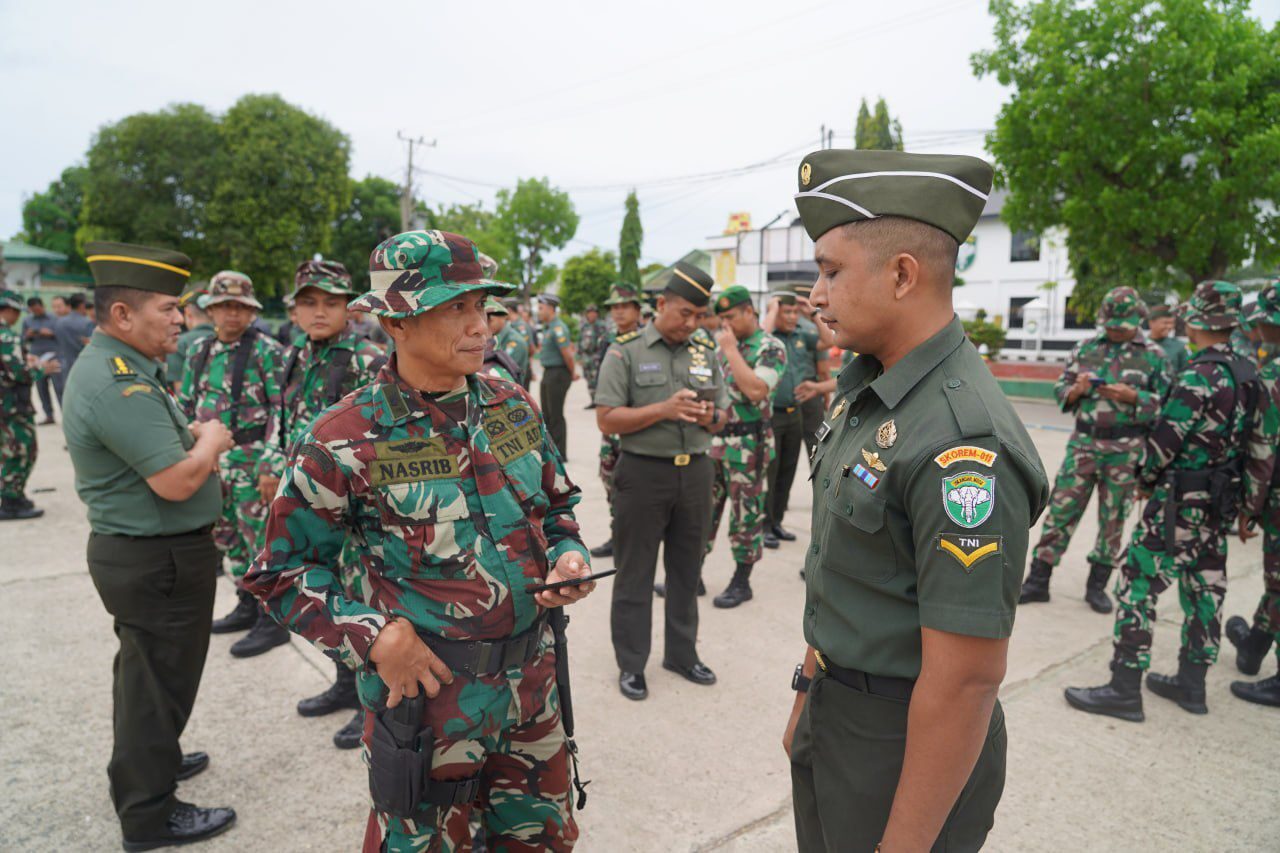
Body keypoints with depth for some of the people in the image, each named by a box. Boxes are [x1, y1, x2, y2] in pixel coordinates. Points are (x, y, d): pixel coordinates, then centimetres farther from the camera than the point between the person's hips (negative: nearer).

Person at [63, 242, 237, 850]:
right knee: (161, 680, 5)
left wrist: (194, 440, 2)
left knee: (143, 668, 25)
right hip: (160, 561, -10)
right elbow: (177, 482, -28)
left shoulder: (113, 367, 8)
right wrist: (210, 440, -11)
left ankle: (145, 761, 46)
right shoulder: (118, 383, -25)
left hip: (137, 552, 10)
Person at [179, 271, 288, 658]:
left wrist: (273, 453, -20)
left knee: (261, 539, -2)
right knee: (229, 536, 17)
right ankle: (247, 607, 32)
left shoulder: (266, 351, -9)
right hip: (213, 460, 8)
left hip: (252, 461, -7)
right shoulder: (200, 352, 12)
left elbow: (282, 406, -13)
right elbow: (187, 404, 19)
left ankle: (272, 620, 8)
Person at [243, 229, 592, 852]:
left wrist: (568, 557, -8)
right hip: (428, 691, -4)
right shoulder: (346, 443, -16)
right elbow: (281, 572, -8)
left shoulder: (514, 409, -1)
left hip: (532, 681, 5)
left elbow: (557, 505, 12)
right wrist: (372, 636, -19)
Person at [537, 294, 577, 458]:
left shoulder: (558, 328, -18)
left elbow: (567, 353, -21)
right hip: (548, 373, 10)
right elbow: (570, 346, 22)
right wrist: (574, 369, 18)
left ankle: (560, 454, 2)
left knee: (556, 415, -5)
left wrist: (572, 373, -9)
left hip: (558, 374, -10)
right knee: (546, 414, 15)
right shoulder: (547, 327, 14)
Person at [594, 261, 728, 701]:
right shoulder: (625, 351, -4)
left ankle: (682, 653, 31)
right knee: (635, 574, 6)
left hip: (696, 472, 5)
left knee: (686, 570, 15)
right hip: (644, 473, -4)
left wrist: (710, 416, -10)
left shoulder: (706, 354, 10)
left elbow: (723, 415, 14)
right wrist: (664, 409, -20)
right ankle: (631, 664, 20)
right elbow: (606, 419, -10)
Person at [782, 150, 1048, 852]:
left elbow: (966, 680, -25)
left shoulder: (962, 442, -27)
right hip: (832, 711, 8)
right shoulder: (862, 392, 1)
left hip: (904, 743, -8)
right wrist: (809, 696, 14)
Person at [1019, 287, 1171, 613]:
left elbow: (1166, 403, 0)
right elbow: (1061, 390, 11)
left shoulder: (1154, 356, 2)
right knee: (1060, 510, 0)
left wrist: (1132, 396, -16)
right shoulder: (1085, 349, 8)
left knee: (1113, 518, 7)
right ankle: (1037, 581, 7)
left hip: (1125, 450, -1)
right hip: (1083, 442, 1)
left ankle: (1097, 586, 20)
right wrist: (1078, 389, -11)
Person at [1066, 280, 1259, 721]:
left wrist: (1146, 478, 1)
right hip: (1221, 503, 9)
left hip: (1180, 502, -9)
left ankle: (1124, 690, -1)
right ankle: (1191, 684, 27)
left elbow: (1165, 439, -18)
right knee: (1205, 588, 15)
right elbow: (1246, 437, 14)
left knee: (1137, 585, -5)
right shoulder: (1247, 374, 7)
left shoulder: (1199, 376, -19)